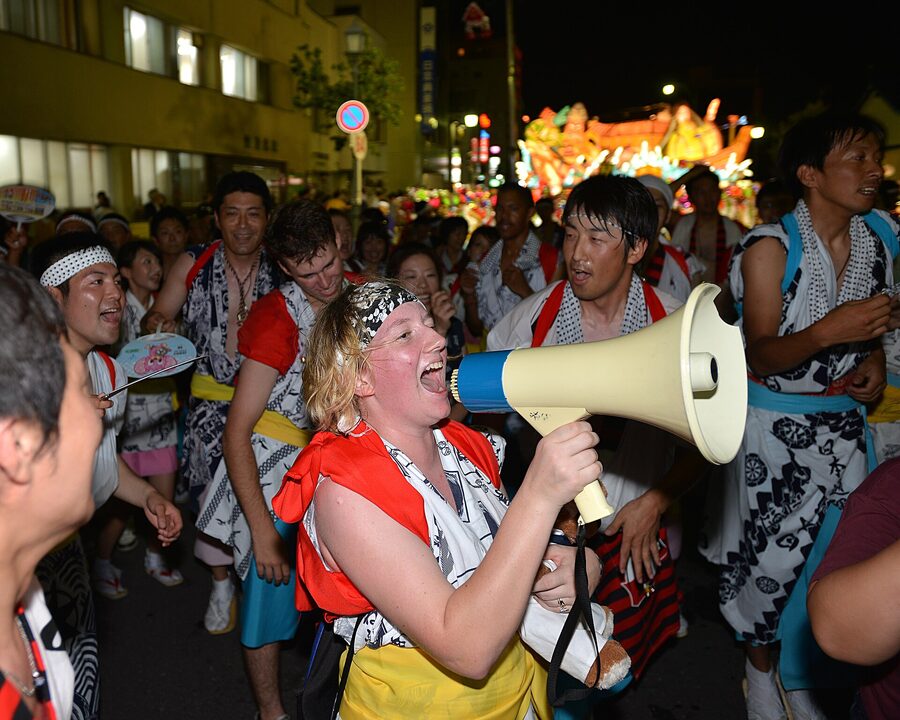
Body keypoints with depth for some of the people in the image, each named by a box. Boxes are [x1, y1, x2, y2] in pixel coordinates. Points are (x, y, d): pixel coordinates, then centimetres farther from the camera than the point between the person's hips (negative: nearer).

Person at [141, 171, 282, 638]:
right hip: (209, 401, 0)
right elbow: (158, 316, 5)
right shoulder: (193, 264, -2)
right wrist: (157, 324, -18)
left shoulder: (280, 272, -1)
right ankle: (222, 585, 27)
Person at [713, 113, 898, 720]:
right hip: (775, 424, -4)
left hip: (843, 423, 5)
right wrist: (825, 334, -31)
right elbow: (761, 356, -14)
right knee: (774, 553, 2)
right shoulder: (772, 248, -13)